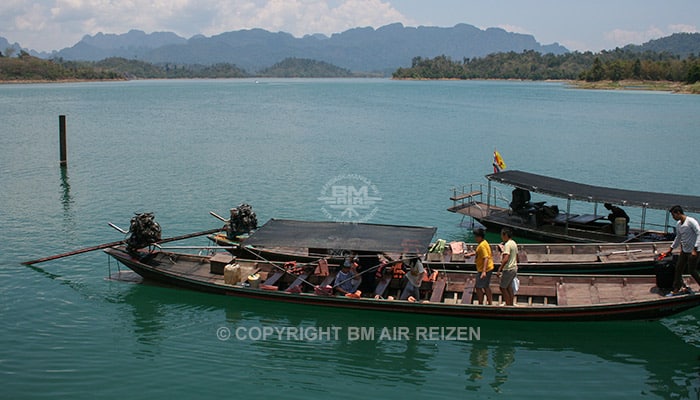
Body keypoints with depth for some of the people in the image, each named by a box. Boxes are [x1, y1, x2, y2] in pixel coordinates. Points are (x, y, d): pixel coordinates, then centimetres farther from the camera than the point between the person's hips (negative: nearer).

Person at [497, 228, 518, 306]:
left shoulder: (507, 244, -19)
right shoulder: (514, 243, 11)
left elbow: (505, 259, -28)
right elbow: (516, 257, 20)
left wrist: (500, 269, -26)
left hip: (508, 269, -9)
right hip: (514, 268, 9)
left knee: (502, 287, 0)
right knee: (509, 287, 16)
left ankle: (508, 305, 1)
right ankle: (511, 304, 20)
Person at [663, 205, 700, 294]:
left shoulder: (691, 221, -17)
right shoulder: (678, 224, 8)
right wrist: (670, 249, 22)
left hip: (693, 251, -8)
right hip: (684, 250, 8)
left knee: (692, 271, -1)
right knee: (678, 269, 8)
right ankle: (676, 289, 15)